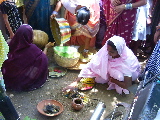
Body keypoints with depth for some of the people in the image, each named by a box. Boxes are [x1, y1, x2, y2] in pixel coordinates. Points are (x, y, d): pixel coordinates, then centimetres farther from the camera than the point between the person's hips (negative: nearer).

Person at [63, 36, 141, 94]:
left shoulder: (127, 60, -39)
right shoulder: (107, 49, -31)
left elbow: (127, 85, -34)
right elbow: (92, 64, -30)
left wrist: (112, 80, -20)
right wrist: (76, 82, -34)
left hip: (132, 72, -5)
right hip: (115, 69, 5)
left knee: (116, 73, -37)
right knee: (98, 79, -17)